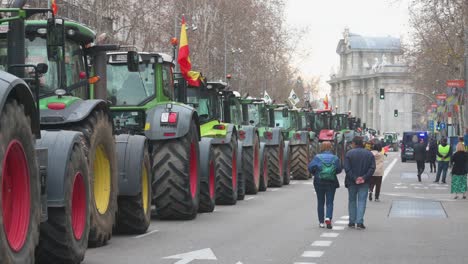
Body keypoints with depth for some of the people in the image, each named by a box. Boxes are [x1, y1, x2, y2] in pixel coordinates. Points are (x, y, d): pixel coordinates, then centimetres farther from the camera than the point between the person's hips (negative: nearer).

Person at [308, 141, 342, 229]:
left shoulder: (317, 157, -6)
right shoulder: (335, 158, -2)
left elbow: (311, 167, -11)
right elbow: (339, 170, -2)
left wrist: (316, 174, 8)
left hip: (319, 182, 0)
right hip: (331, 182, 0)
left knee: (320, 202, 11)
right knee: (329, 202, 3)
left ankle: (321, 222, 13)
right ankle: (328, 218, -19)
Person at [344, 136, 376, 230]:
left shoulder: (349, 154, -5)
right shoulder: (369, 154, 2)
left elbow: (347, 169, -13)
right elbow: (372, 168, -5)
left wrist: (354, 178, -12)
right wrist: (364, 177, -10)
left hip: (351, 182, -1)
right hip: (364, 183, 1)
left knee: (352, 201, 12)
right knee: (362, 201, 2)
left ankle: (352, 222, 15)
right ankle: (359, 222, -8)